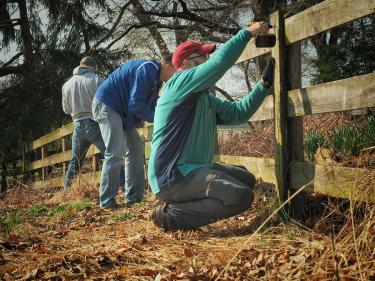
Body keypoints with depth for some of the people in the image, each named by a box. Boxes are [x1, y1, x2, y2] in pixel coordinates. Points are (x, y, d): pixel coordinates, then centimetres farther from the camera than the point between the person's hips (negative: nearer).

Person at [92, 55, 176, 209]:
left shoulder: (156, 79, 11)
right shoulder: (147, 70, -21)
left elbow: (150, 106, 11)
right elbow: (136, 105, -24)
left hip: (121, 111, 11)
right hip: (106, 105, -11)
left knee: (136, 149, 7)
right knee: (115, 153, -16)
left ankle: (134, 197, 10)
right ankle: (107, 201, -11)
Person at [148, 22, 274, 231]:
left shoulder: (206, 99, 20)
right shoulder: (180, 83, -8)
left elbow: (238, 113, 17)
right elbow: (221, 61, -19)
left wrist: (265, 84, 11)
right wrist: (249, 32, -7)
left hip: (192, 169, 10)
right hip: (173, 176, -10)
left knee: (246, 180, 19)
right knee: (241, 196, -22)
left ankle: (183, 205, 8)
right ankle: (171, 215, -11)